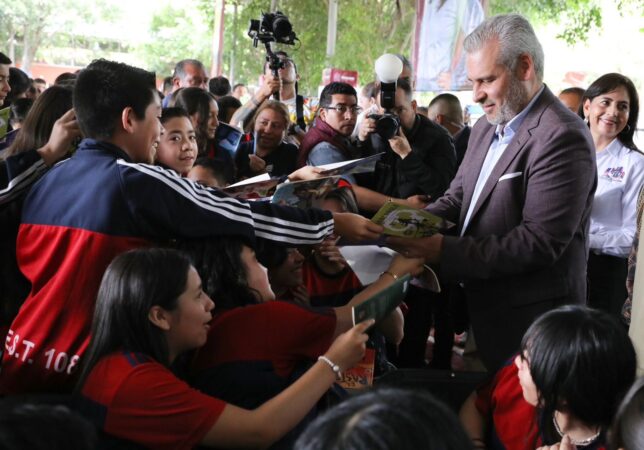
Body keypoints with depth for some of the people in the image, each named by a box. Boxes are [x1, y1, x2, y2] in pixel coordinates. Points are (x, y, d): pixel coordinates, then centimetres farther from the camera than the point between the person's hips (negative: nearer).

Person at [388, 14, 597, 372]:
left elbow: (538, 242, -26)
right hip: (487, 303, 8)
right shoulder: (488, 128, 9)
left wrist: (444, 251, -24)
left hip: (531, 316, -8)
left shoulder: (562, 138, -21)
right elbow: (459, 196, 13)